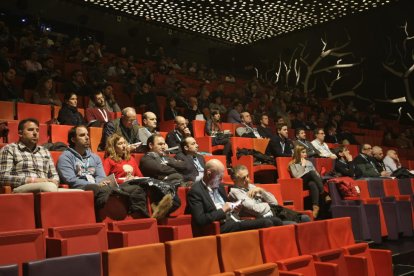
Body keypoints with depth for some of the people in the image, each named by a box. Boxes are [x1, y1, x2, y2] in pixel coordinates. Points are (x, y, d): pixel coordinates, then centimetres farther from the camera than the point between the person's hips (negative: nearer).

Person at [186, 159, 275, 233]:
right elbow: (199, 220, -17)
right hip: (221, 228, -8)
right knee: (265, 223, -25)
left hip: (234, 221, 8)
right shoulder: (195, 192, -7)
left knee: (267, 222, -16)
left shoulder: (219, 186, 18)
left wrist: (233, 209, 7)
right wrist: (222, 210, -13)